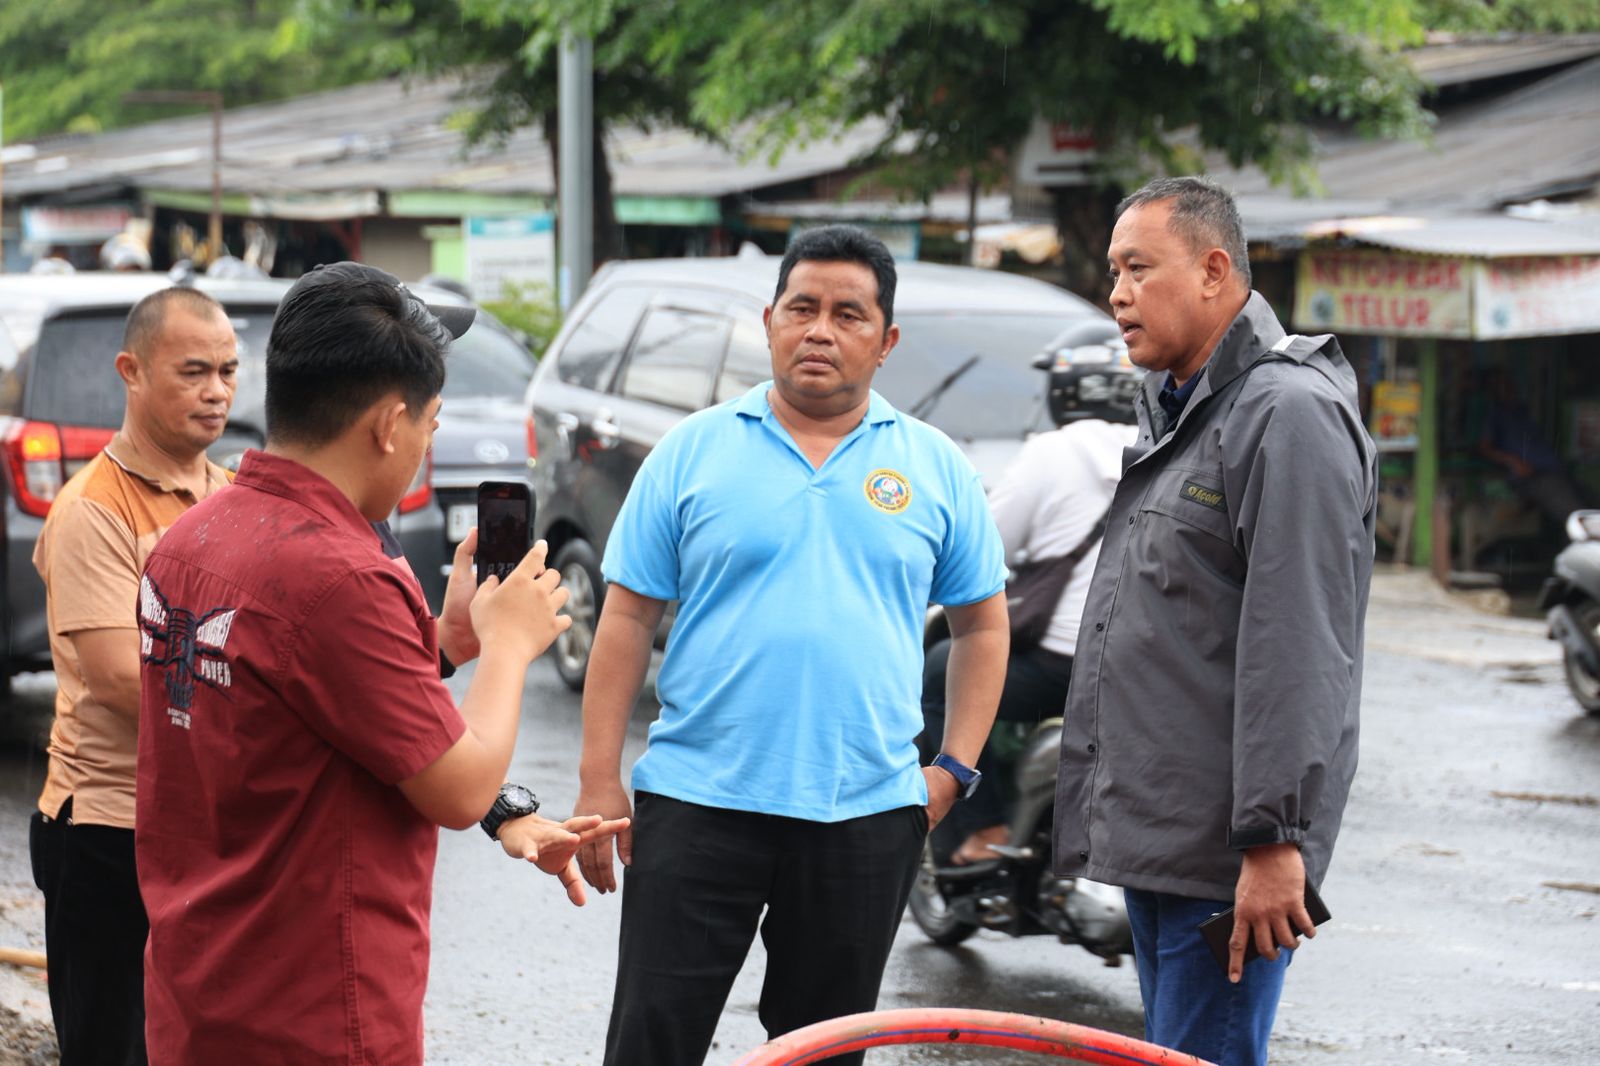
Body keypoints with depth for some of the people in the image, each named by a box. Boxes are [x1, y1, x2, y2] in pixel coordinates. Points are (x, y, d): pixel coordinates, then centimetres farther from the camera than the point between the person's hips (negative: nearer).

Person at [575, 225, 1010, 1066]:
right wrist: (599, 782, -3)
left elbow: (982, 624, 13)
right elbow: (627, 620, 2)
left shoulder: (935, 468, 6)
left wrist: (954, 767, 3)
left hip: (867, 814, 1)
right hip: (698, 801, -1)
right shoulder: (693, 452, 2)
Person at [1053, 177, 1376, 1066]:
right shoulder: (1177, 413, 19)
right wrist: (1102, 814, 23)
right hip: (1152, 840, 10)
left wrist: (1275, 839, -25)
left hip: (1225, 859, -10)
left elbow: (1298, 651, -21)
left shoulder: (1291, 413, -14)